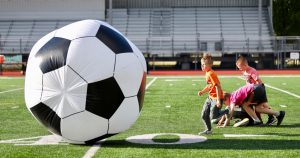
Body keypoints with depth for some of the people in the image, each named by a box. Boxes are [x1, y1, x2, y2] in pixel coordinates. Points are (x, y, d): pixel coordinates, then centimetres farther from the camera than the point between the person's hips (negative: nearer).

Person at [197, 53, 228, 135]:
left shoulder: (211, 74, -21)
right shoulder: (207, 73, 9)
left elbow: (217, 86, -25)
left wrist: (218, 100, -27)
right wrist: (202, 92, 8)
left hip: (216, 98, -9)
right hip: (210, 97, 9)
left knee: (213, 116, -8)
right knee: (204, 115, 7)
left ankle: (227, 111, 12)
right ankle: (208, 130, 22)